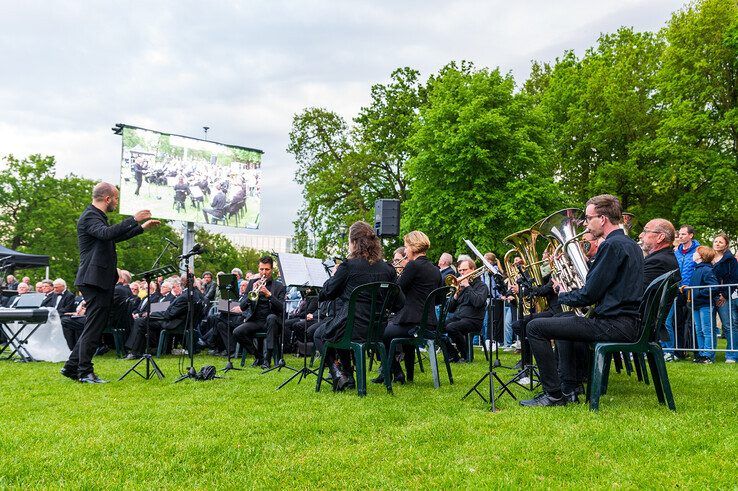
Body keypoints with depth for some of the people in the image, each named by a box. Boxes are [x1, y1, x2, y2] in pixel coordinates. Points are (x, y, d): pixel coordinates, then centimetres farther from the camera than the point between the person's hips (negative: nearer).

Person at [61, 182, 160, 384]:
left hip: (102, 280, 11)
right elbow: (107, 233, -32)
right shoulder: (89, 217, -12)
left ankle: (72, 367, 20)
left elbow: (115, 236, 34)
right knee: (94, 326, -6)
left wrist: (142, 227, 32)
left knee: (95, 326, 14)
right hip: (95, 279, -10)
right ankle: (85, 372, -1)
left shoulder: (97, 216, 21)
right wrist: (133, 220, -32)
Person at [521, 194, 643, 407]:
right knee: (565, 322, 33)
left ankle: (554, 394, -5)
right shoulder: (631, 245, 16)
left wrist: (562, 295, 2)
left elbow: (589, 295, -17)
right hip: (630, 323, 11)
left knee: (535, 327, -9)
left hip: (613, 324, -11)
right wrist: (568, 291, 17)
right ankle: (568, 388, 28)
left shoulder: (612, 245, -16)